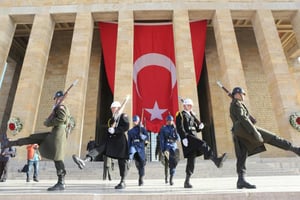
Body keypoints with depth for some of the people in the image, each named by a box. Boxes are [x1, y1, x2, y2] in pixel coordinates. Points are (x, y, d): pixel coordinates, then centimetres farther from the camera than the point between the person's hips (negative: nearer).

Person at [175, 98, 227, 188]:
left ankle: (187, 181, 7)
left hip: (194, 137, 7)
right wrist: (184, 138, -23)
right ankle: (216, 160, -43)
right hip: (187, 137, -7)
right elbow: (180, 128, -10)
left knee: (191, 160, 3)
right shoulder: (180, 115, 4)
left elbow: (196, 129, 25)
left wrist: (200, 126, 3)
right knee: (202, 144, -29)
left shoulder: (192, 116, 27)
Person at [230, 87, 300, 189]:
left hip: (238, 134, 9)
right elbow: (243, 118, -15)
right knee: (271, 137, 1)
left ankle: (241, 180, -6)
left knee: (242, 157, 0)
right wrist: (254, 131, -19)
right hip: (244, 129, -9)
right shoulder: (237, 104, -2)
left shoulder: (233, 106, 28)